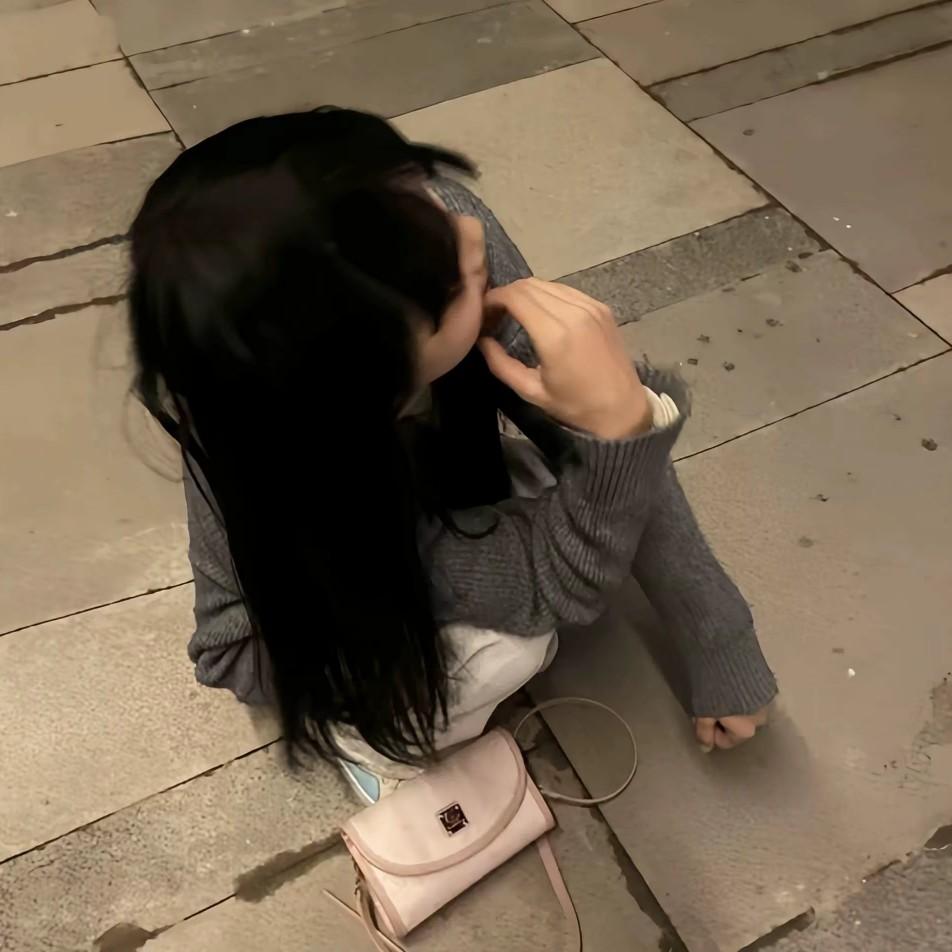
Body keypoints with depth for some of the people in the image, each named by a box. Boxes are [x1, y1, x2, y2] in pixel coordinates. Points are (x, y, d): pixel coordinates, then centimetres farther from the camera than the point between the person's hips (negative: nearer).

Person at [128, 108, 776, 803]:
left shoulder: (428, 224, -32)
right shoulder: (282, 473, -42)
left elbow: (624, 471, -23)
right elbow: (557, 587, -30)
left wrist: (720, 644, -17)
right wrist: (616, 424, -45)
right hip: (292, 631, -4)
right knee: (505, 649, -29)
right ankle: (369, 730, 4)